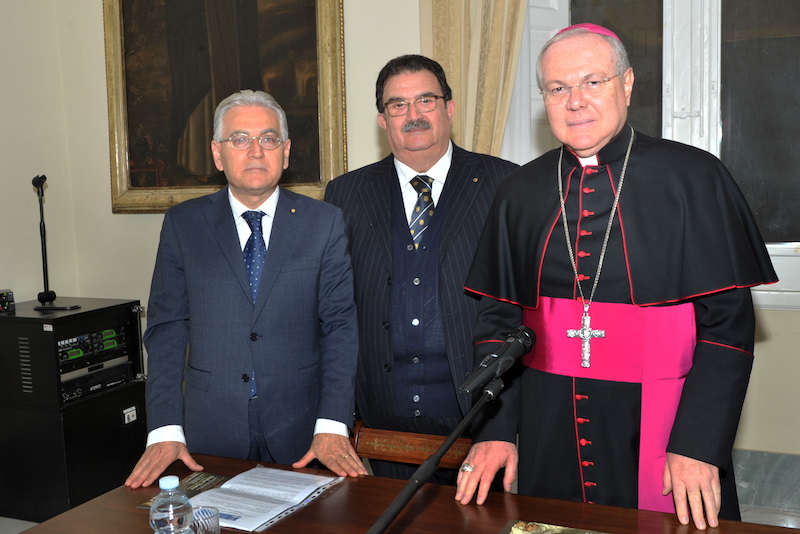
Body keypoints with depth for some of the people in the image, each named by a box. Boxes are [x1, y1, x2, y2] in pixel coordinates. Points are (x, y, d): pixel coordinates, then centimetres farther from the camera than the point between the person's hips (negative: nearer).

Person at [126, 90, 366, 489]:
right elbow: (166, 328, 2)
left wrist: (332, 427, -13)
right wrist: (165, 432, -8)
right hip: (210, 434, 1)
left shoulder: (324, 223, 1)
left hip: (300, 434, 0)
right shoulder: (183, 224, 4)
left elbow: (341, 324, -3)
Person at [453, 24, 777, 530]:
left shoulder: (694, 179, -5)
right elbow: (498, 318, 6)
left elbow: (729, 321, -7)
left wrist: (698, 445, -15)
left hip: (654, 431, -2)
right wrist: (494, 430, -3)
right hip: (547, 435, 3)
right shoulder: (520, 193, 5)